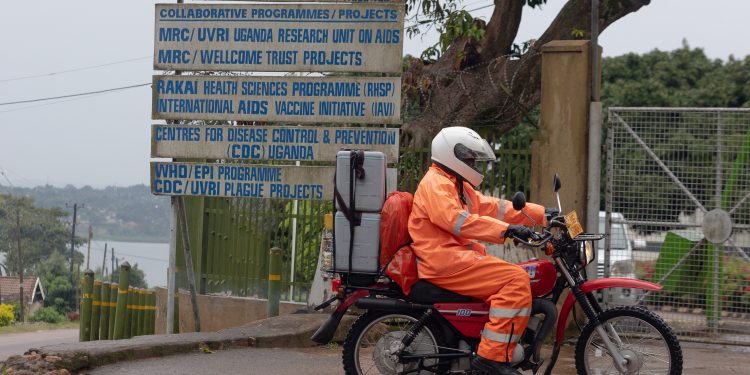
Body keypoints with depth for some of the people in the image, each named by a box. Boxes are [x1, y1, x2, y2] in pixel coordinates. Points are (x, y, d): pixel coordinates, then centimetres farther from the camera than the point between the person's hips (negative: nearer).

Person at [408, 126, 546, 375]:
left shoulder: (458, 186, 25)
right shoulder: (435, 184, -9)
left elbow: (492, 207, 21)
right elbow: (455, 219, -24)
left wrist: (543, 214, 13)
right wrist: (507, 230, -31)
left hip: (459, 258, 11)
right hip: (446, 264, -11)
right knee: (516, 280, -20)